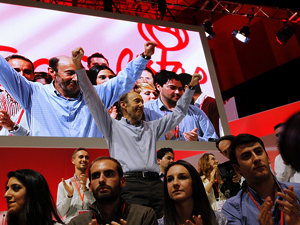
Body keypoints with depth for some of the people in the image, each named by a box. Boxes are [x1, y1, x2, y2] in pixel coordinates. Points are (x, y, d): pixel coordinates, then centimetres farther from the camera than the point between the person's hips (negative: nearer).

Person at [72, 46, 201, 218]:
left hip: (156, 184, 4)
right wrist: (78, 66, 1)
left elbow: (179, 113, 30)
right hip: (130, 185, -3)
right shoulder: (113, 127, 14)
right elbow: (93, 100, 7)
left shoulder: (152, 127, 26)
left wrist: (191, 87, 27)